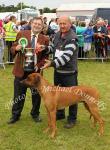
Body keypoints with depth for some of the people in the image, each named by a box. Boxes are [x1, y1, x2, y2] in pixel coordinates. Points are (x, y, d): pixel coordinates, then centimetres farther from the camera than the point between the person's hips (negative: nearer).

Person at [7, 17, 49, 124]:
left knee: (36, 94, 12)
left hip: (35, 71, 0)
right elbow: (13, 49, 3)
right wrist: (16, 48, -20)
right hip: (21, 70, 0)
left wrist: (39, 65, -14)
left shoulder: (44, 39, 1)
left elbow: (45, 56, 2)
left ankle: (35, 114, 31)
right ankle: (15, 115, 25)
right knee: (18, 94, 9)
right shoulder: (21, 34, 1)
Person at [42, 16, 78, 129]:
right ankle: (60, 114, 40)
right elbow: (53, 48, 15)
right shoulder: (57, 35, 3)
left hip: (69, 73, -8)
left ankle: (72, 119, 20)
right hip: (57, 71, 8)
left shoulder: (72, 39, -21)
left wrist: (52, 63, -36)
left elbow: (66, 56, -30)